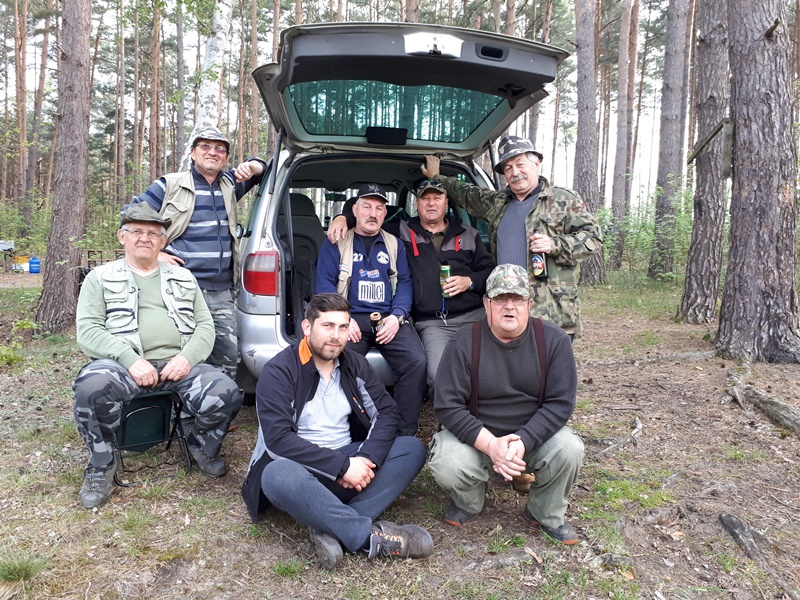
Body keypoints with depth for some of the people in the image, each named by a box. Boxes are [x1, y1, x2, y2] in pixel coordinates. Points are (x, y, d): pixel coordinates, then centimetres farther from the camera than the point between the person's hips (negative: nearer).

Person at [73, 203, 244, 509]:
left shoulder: (183, 278, 21)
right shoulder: (100, 278, 12)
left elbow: (205, 325, 14)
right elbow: (87, 330, -1)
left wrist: (187, 357, -8)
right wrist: (130, 359, -17)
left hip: (178, 365, 2)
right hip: (125, 365, -2)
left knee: (227, 393, -25)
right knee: (91, 388, -36)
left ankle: (202, 448, 9)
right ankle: (100, 467, -7)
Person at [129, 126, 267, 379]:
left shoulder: (229, 185, 16)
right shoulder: (170, 185, 4)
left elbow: (261, 169, 28)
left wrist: (252, 166, 4)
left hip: (222, 294, 4)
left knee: (228, 358, 3)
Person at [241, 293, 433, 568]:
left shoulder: (356, 365, 6)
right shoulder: (279, 372, -10)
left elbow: (387, 412, 1)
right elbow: (277, 438, -20)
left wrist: (366, 459, -19)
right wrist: (343, 466, -24)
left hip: (348, 460, 5)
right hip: (299, 468, -5)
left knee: (412, 448, -16)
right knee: (279, 476, -39)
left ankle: (332, 528, -28)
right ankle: (371, 535, -32)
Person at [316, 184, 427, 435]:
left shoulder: (395, 245, 20)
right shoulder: (335, 244, 13)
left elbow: (404, 283, 11)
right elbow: (324, 283, 3)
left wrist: (397, 316, -7)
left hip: (389, 318, 2)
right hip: (350, 319, -2)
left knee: (416, 361, -24)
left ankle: (405, 432, -13)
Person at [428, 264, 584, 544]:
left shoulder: (554, 340, -9)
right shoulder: (464, 343, -13)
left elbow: (560, 403, -12)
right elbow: (447, 405, -16)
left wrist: (523, 441, -26)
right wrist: (491, 445, -27)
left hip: (534, 434, 1)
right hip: (477, 435, -1)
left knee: (569, 450, -27)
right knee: (445, 465, -28)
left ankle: (547, 515, 4)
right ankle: (468, 501, 11)